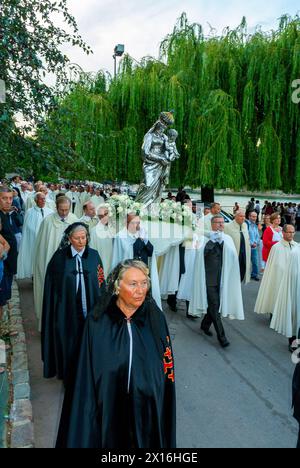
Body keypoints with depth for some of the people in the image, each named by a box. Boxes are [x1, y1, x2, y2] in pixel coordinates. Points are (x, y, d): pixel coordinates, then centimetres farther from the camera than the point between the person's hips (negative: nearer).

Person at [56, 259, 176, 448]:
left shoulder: (156, 319, -11)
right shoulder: (97, 322, -13)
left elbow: (166, 370, -3)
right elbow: (86, 376, -7)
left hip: (147, 410, 1)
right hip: (108, 410, -1)